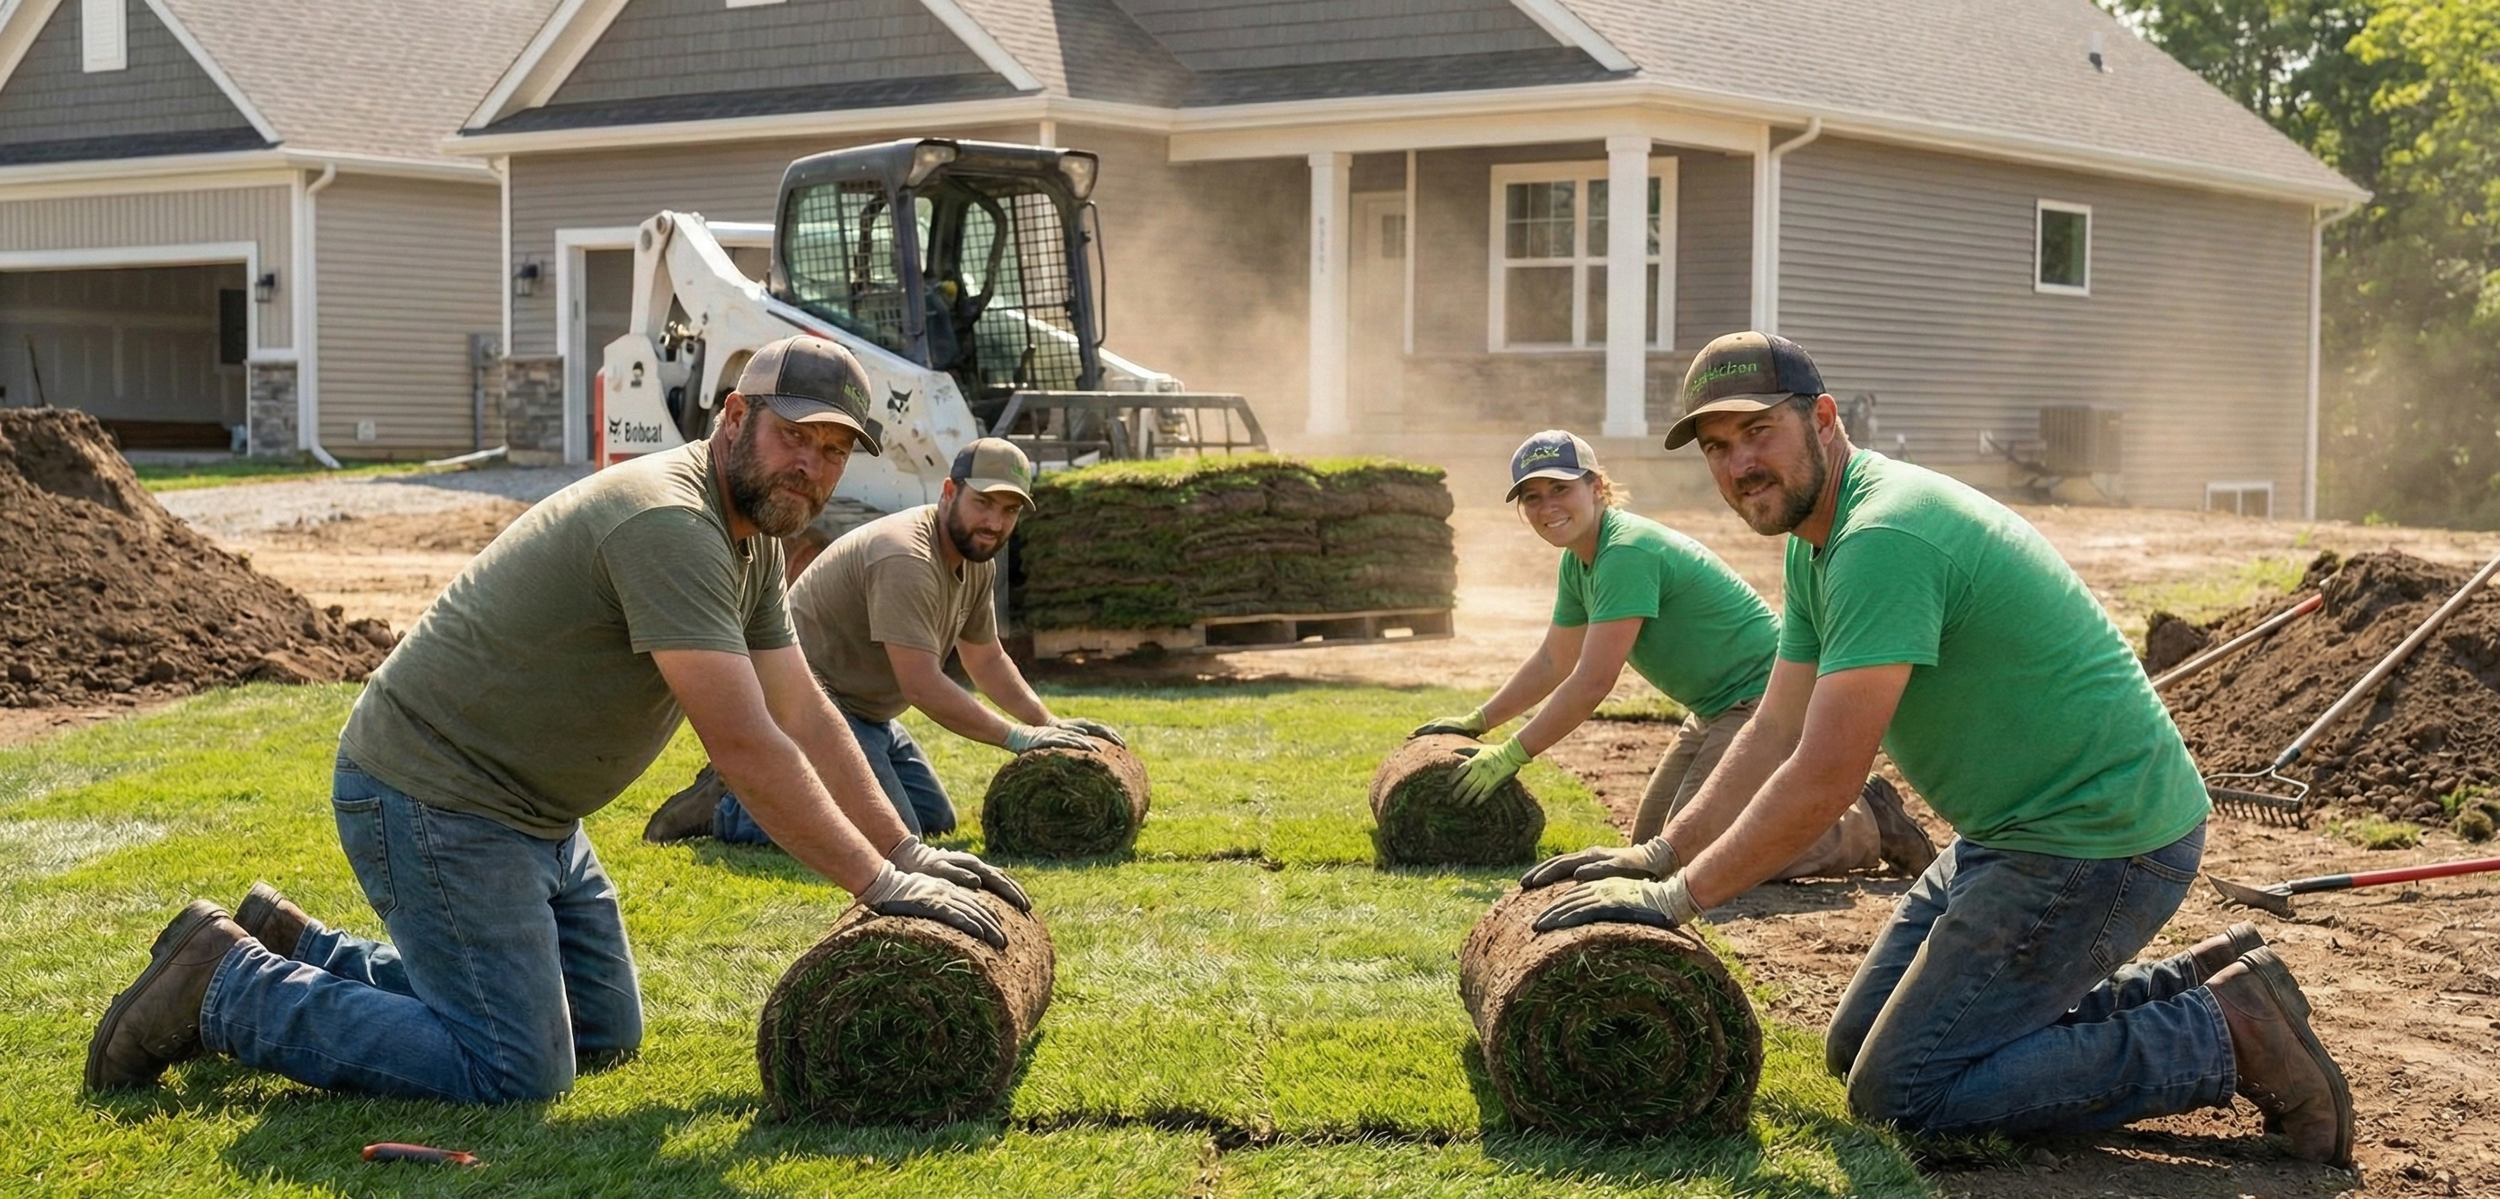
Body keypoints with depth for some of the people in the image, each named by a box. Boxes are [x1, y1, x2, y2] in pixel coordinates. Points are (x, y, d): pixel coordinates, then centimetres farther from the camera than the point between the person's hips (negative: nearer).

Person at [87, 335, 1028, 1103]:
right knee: (514, 1070, -14)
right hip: (433, 796, -11)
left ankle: (297, 948, 24)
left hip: (531, 815, 11)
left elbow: (805, 720, 12)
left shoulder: (753, 541, 8)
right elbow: (746, 747, -28)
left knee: (603, 1034, 17)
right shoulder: (668, 525, -25)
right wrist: (879, 885, -25)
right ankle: (228, 988, 0)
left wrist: (907, 853, 7)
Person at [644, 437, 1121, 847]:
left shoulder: (978, 564, 7)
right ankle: (726, 809, -8)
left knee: (936, 819, 18)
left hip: (865, 712, 11)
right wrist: (1018, 737, -24)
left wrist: (1049, 723, 6)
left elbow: (987, 661, 19)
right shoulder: (904, 559, -25)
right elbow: (922, 686, -29)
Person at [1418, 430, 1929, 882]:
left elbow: (1592, 683, -24)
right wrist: (1477, 723, 21)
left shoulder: (1627, 553, -23)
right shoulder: (1578, 562, 7)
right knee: (1648, 844, 12)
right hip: (1718, 711, 10)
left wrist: (1510, 756, -17)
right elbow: (1553, 663, 22)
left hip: (1764, 700, -10)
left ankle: (1869, 825, -3)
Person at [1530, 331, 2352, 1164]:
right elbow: (1776, 734, 15)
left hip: (2101, 843, -10)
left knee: (1898, 1092, -11)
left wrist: (1677, 897, -17)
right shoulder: (1815, 548, 8)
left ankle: (2224, 1035, -3)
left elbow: (1822, 780, -26)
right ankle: (2188, 985, 18)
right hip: (2018, 833, 10)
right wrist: (1658, 858, 9)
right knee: (1856, 1046, 17)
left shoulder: (1882, 538, -24)